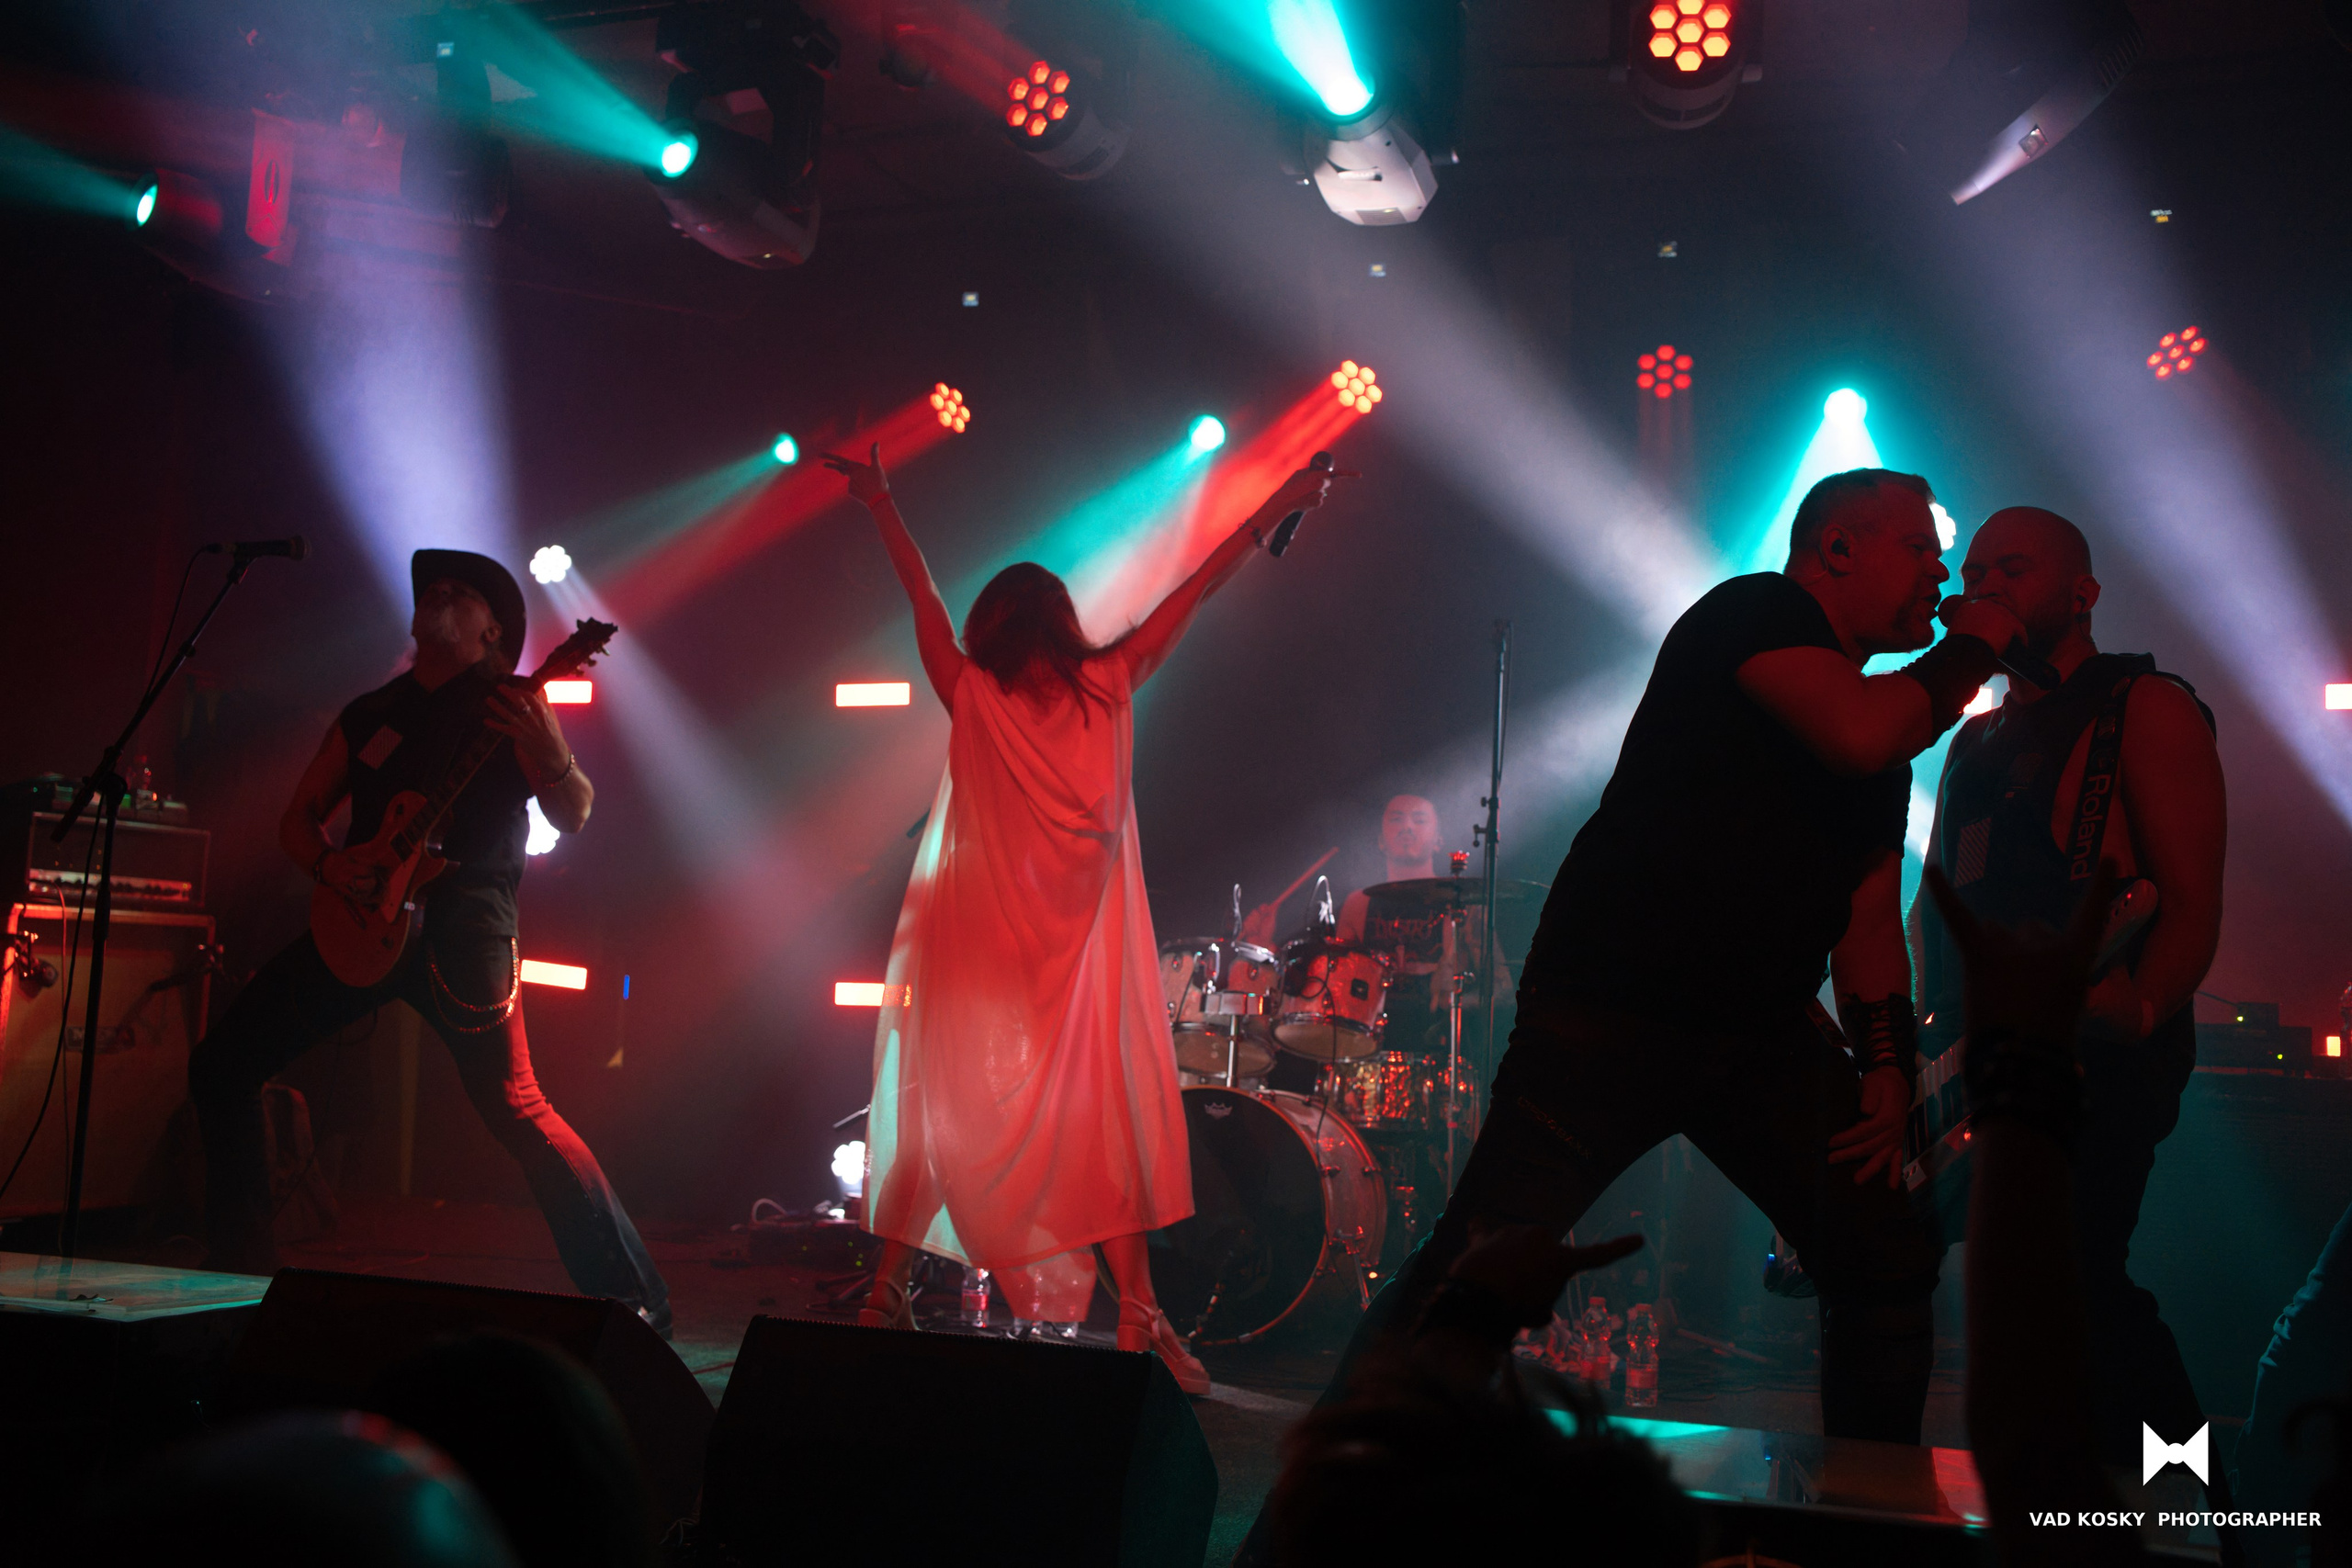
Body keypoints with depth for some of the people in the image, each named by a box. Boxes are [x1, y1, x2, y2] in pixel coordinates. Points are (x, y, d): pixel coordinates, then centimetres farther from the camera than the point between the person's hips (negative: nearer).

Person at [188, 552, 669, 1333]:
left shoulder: (506, 703, 3)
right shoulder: (370, 713, 18)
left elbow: (572, 816, -9)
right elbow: (298, 817, 21)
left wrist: (551, 758, -30)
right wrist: (329, 865, -1)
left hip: (460, 924, -6)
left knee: (513, 1106, -14)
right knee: (221, 1064, 6)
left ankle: (633, 1296, -8)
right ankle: (239, 1256, 18)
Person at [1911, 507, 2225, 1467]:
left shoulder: (2145, 709, -2)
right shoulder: (1977, 739, 22)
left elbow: (2192, 902, -11)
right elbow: (1933, 907, 24)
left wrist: (2138, 1011, -25)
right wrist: (1927, 1023, 10)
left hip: (2093, 1058, -8)